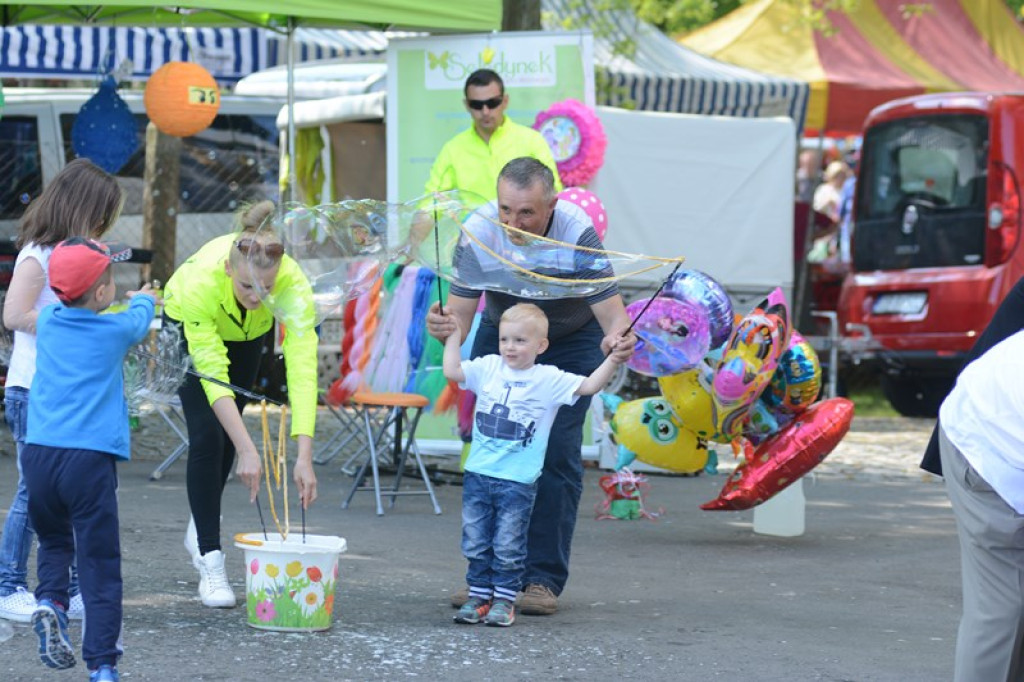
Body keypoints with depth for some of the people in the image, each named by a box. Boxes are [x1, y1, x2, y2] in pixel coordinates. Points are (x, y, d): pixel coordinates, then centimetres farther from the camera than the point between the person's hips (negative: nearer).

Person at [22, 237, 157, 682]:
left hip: (39, 451, 4)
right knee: (100, 563, -1)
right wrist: (143, 298, 50)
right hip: (90, 458, -4)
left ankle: (49, 601, -3)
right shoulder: (115, 329, 3)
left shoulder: (47, 323, 11)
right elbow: (140, 319, 28)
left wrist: (88, 259, 51)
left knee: (53, 539, 25)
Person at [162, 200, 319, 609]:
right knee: (207, 434, -15)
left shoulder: (293, 283, -40)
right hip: (186, 325, -3)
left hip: (247, 332, 3)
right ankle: (210, 560, -8)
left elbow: (302, 368, -44)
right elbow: (212, 374, -42)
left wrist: (304, 456, -51)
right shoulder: (201, 279, -44)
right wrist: (247, 450, -47)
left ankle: (200, 525, 39)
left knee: (227, 431, 14)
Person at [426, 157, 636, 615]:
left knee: (557, 453, -11)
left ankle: (543, 579, -6)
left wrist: (618, 339, -58)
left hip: (571, 341, -2)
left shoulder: (578, 234, -35)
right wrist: (447, 329, -52)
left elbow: (611, 312, -35)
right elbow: (460, 311, -29)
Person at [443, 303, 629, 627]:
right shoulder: (488, 367, 6)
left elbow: (589, 386, -6)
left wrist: (612, 361, -17)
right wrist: (454, 335, 6)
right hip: (478, 475, 3)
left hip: (518, 481, -3)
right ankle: (478, 595, 18)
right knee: (476, 543, 8)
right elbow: (452, 371, 4)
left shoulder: (549, 379, -3)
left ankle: (504, 599, 12)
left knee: (508, 547, 1)